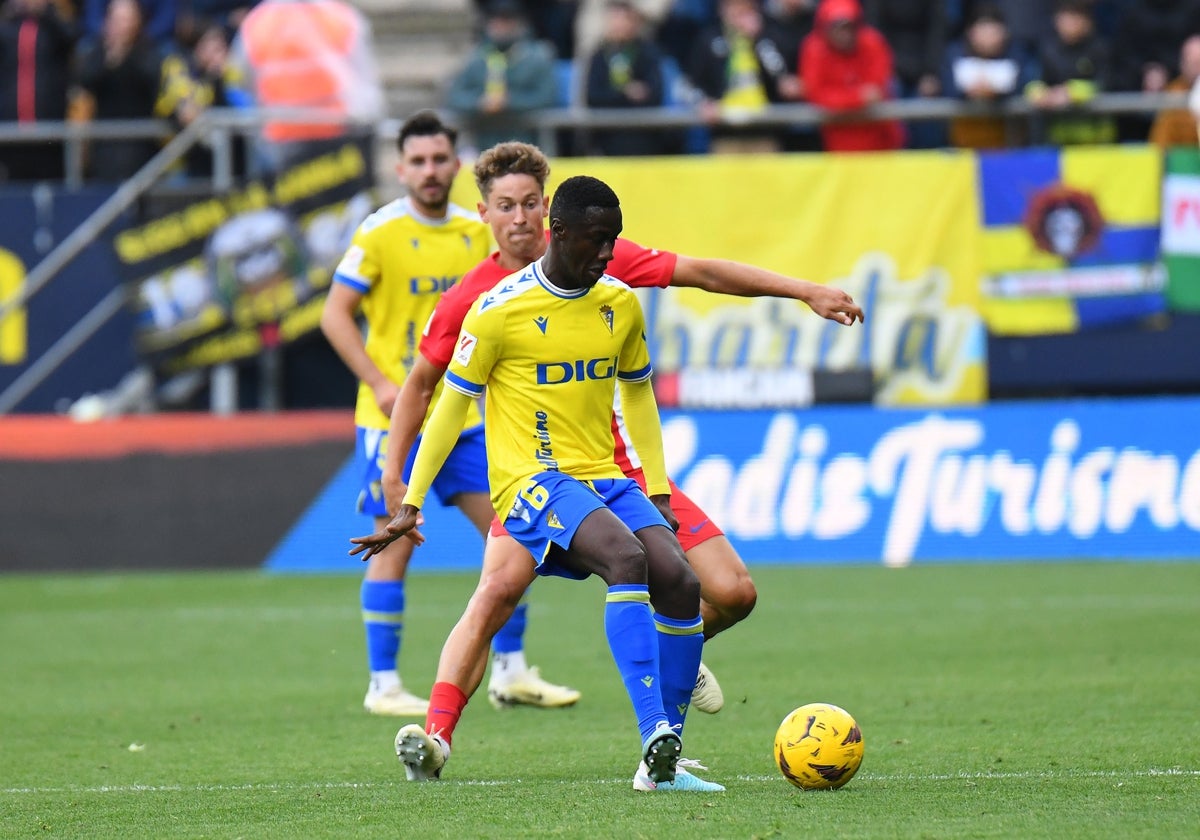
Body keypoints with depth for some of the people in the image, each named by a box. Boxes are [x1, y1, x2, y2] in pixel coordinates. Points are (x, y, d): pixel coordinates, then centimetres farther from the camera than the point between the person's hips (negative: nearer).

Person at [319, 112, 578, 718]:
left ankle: (511, 672, 13)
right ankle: (383, 685, 4)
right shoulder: (380, 233, -9)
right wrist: (380, 383, -17)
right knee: (395, 546, -4)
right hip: (395, 419, -6)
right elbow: (335, 314, -9)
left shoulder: (476, 232, 8)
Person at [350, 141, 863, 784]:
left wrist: (804, 291, -1)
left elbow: (699, 272, 2)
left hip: (621, 465, 2)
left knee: (732, 593, -5)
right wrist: (394, 476, 4)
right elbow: (422, 382, 10)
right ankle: (435, 735, -33)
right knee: (499, 589, -30)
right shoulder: (469, 300, -4)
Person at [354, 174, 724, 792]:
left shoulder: (621, 304, 9)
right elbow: (451, 406, 3)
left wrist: (659, 493, 18)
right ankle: (654, 735, -42)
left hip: (606, 478, 6)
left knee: (678, 581, -18)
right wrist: (410, 505, 5)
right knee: (626, 556, -33)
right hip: (531, 480, -6)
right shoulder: (500, 310, -6)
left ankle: (661, 764, -9)